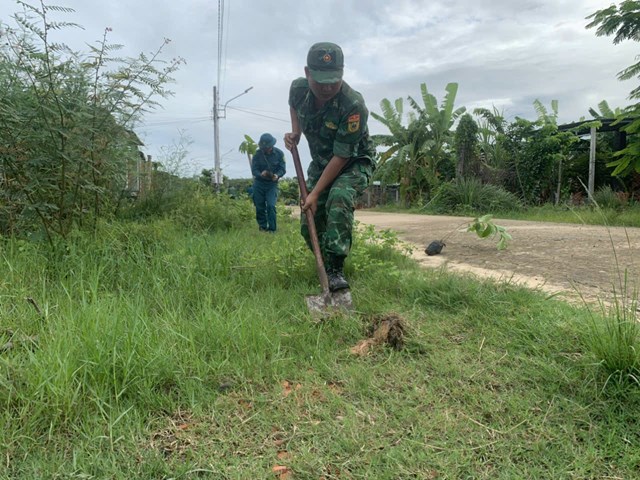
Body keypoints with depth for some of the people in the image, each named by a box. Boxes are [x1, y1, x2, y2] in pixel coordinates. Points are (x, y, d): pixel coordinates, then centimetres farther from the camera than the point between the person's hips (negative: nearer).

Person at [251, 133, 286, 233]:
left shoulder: (279, 153, -8)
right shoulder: (257, 154, -7)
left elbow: (282, 169, -6)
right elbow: (254, 169, -8)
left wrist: (277, 175, -28)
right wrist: (261, 174, -31)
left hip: (272, 184, -1)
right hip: (259, 183, 2)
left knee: (271, 206, -13)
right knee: (259, 207, 6)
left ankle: (272, 229, -5)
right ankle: (262, 227, 21)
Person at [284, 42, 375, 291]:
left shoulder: (354, 106, -32)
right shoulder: (298, 88, -16)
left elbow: (341, 157, -28)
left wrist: (315, 193, -26)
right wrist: (295, 132, -5)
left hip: (354, 162, -5)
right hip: (320, 162, 6)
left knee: (339, 198, -35)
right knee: (309, 225, 0)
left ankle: (336, 270, -27)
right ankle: (325, 263, 23)